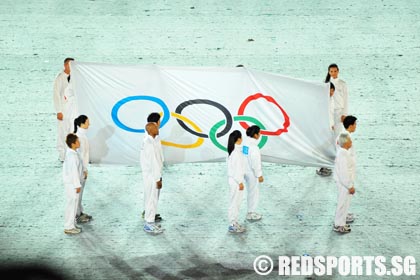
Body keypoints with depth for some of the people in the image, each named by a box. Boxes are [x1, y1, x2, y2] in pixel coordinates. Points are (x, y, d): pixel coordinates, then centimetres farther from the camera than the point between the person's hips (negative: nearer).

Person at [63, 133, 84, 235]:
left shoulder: (69, 153, 7)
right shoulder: (73, 156, -25)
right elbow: (74, 171, -24)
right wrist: (77, 185, -18)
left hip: (71, 183, 10)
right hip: (73, 184, -10)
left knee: (73, 204, 18)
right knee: (72, 204, 0)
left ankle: (72, 224, 29)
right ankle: (69, 227, 8)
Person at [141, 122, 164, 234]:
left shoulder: (148, 141, 10)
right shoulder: (150, 143, -22)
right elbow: (153, 162, -22)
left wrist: (158, 176, 18)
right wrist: (158, 178, -19)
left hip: (150, 175, 10)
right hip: (152, 176, -10)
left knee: (151, 199, 17)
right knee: (152, 199, -3)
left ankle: (149, 221, 26)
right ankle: (149, 224, 4)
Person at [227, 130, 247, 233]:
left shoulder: (234, 150, 8)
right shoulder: (236, 152, -22)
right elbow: (237, 168, -22)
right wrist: (240, 182, -17)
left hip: (234, 179, 10)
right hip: (236, 180, -10)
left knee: (237, 202, 17)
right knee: (235, 202, -1)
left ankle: (234, 222, 26)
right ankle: (232, 225, 7)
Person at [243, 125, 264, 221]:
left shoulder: (246, 143, 2)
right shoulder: (253, 146, -26)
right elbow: (255, 163, -23)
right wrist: (259, 175, -14)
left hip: (247, 171, 9)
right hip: (252, 173, -9)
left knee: (251, 192, 21)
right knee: (254, 193, 6)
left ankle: (251, 212, 33)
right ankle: (251, 215, 17)